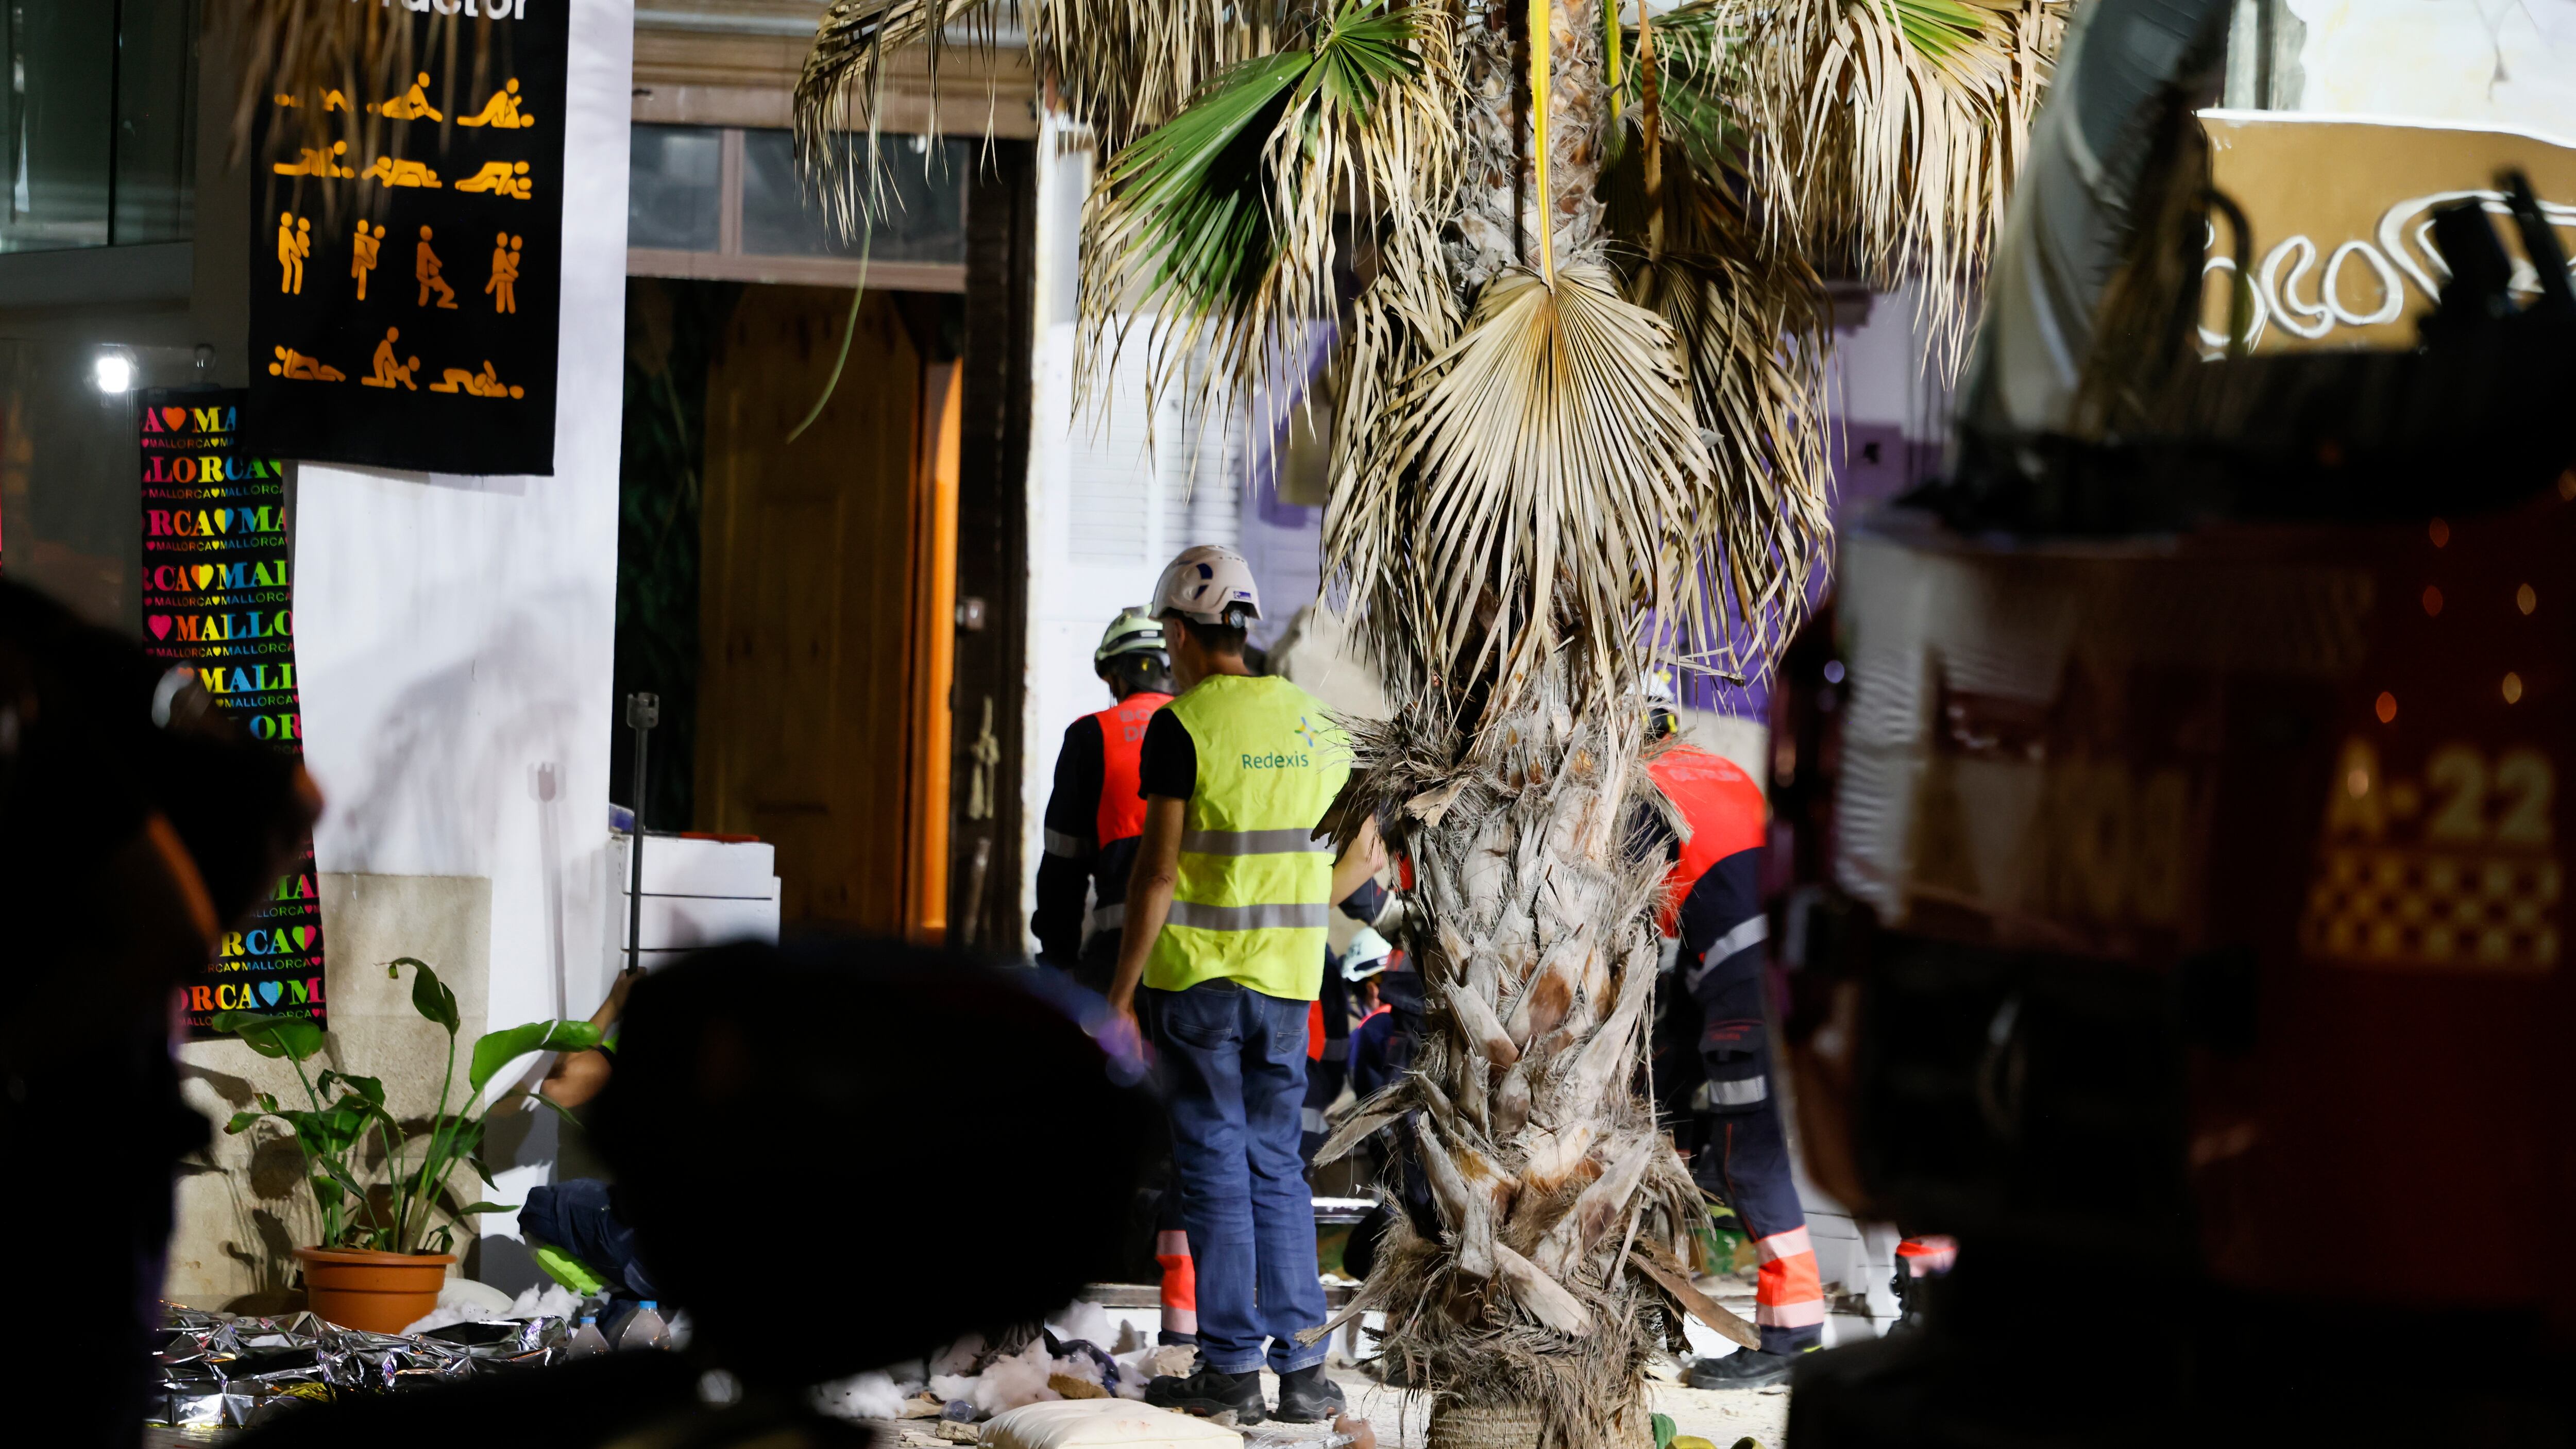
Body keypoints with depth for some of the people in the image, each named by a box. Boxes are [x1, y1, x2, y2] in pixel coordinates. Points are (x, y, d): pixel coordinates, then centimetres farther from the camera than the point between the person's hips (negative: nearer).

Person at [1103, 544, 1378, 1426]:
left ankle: (1231, 1369, 2)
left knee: (1216, 1165, 1)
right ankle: (1303, 1368, 8)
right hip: (1287, 977, 5)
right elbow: (1366, 856, 13)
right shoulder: (1313, 724, 8)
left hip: (1197, 973, -5)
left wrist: (1120, 996, -10)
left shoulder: (1181, 726, -11)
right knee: (1276, 1164, 12)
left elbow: (1157, 871, -15)